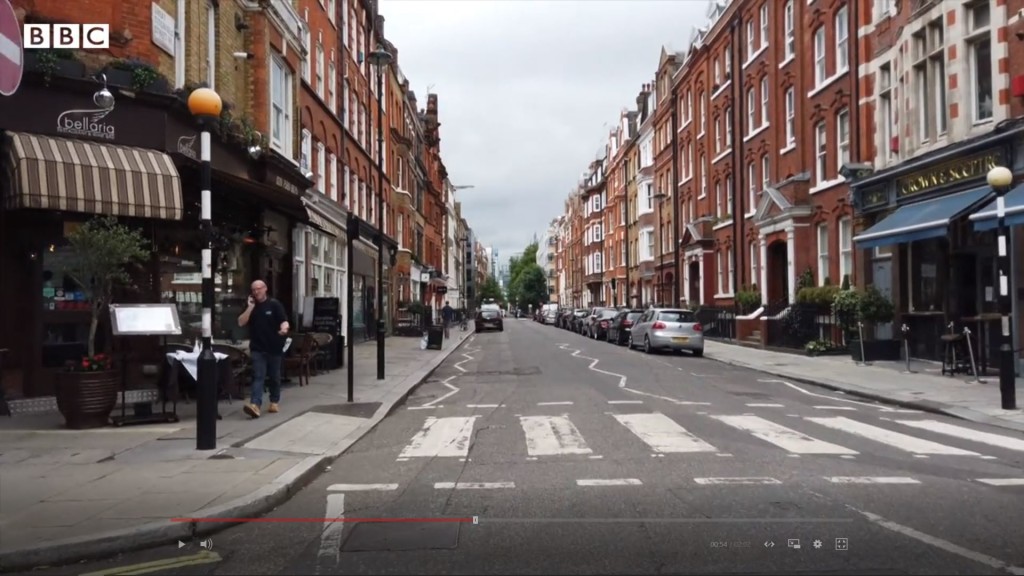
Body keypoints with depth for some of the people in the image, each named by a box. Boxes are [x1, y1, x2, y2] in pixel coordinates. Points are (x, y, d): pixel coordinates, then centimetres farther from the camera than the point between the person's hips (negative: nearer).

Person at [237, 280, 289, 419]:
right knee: (258, 376, -10)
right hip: (257, 348, 1)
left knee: (274, 377, 11)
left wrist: (284, 328, -35)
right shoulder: (250, 306, 7)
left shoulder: (274, 304, -3)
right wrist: (250, 307, -11)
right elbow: (241, 323, -3)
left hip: (274, 347, -1)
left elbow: (284, 321, -12)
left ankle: (274, 402, 27)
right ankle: (255, 405, -23)